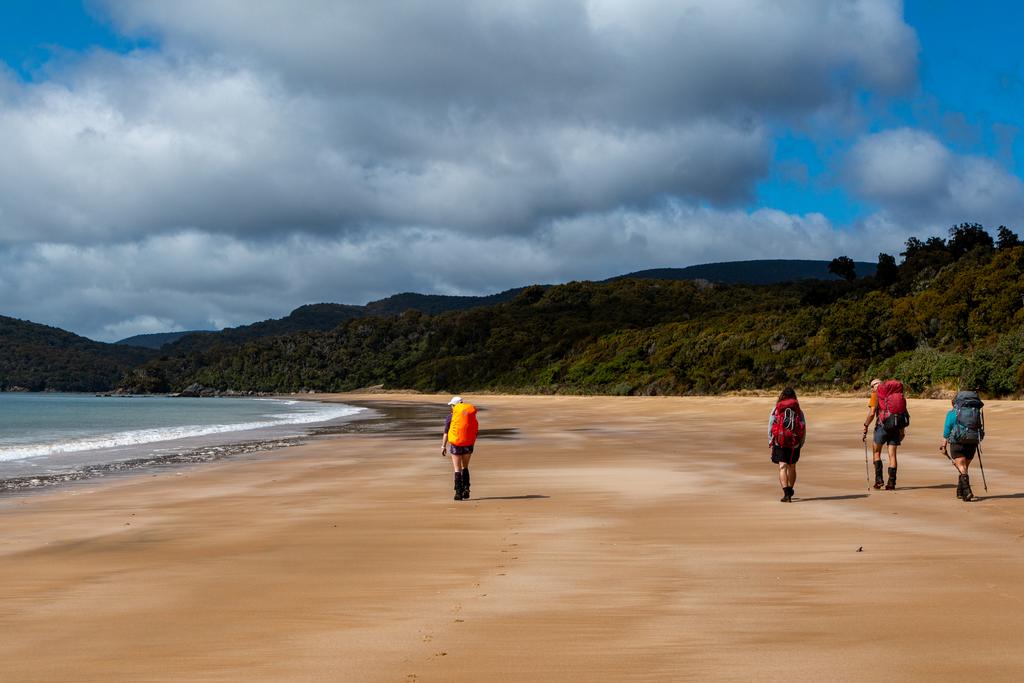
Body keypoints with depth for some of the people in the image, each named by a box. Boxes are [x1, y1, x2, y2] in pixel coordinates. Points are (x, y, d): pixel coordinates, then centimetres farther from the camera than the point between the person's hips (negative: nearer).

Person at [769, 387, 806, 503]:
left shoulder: (776, 410, 0)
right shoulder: (799, 411, 4)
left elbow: (771, 427, -2)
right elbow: (804, 429, 3)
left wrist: (770, 443, 6)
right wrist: (800, 445, 14)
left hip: (780, 442, -2)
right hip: (794, 442, 3)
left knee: (783, 467, -6)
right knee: (792, 467, 19)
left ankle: (786, 493, -21)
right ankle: (790, 491, 36)